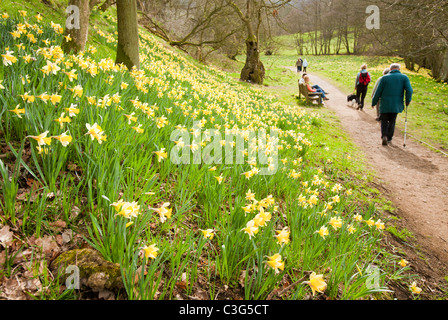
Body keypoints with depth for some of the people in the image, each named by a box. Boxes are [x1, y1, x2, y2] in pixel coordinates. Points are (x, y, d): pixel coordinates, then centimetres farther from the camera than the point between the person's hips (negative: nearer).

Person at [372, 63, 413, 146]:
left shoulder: (384, 78, -1)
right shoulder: (404, 77, 2)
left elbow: (378, 92, -1)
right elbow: (409, 90, -9)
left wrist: (374, 103, 10)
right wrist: (408, 101, 6)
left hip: (385, 105, -1)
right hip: (396, 105, 1)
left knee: (384, 121, 12)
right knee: (392, 121, 18)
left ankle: (384, 136, -10)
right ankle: (389, 138, 22)